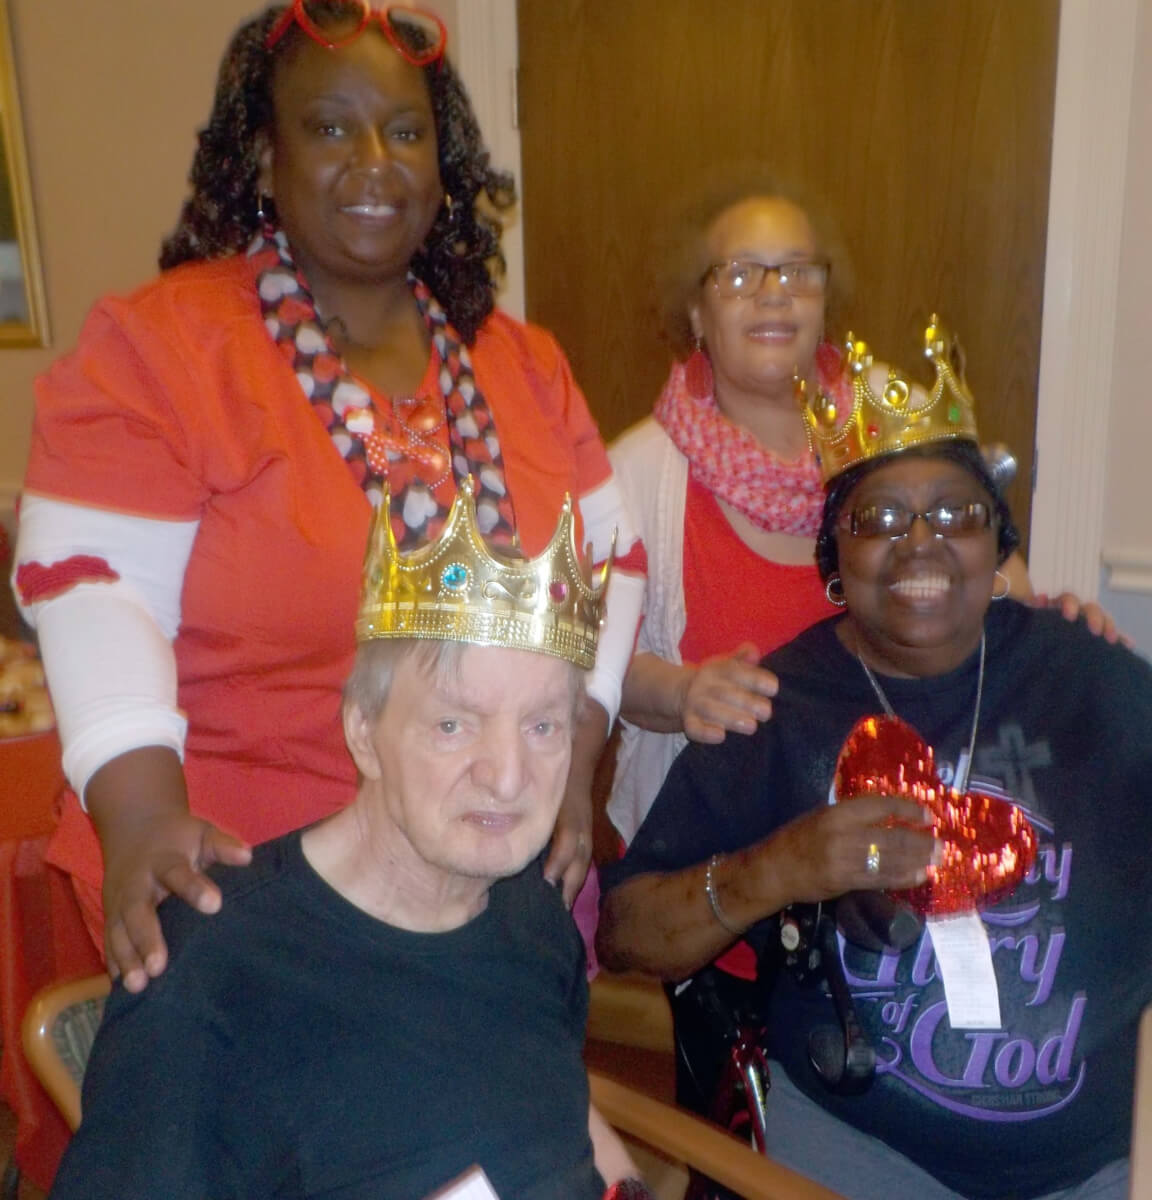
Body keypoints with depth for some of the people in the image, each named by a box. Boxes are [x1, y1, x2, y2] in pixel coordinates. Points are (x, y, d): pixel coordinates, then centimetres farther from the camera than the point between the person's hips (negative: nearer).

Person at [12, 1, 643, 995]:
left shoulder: (523, 366, 6)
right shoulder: (155, 345, -8)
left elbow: (606, 558, 5)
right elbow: (94, 585, -15)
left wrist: (571, 749, -7)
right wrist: (139, 806, -28)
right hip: (243, 883, -4)